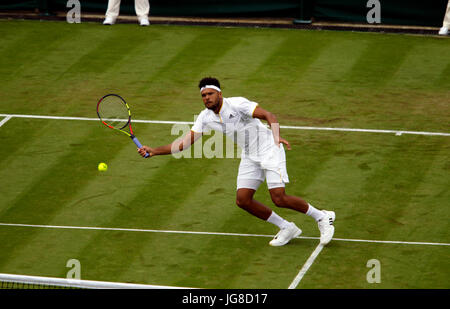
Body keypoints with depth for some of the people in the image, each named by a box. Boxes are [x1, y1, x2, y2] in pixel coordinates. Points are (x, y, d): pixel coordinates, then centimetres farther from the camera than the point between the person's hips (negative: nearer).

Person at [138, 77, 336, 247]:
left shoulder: (237, 104, -20)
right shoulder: (205, 118, -1)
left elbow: (269, 116, -24)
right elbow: (184, 143, -1)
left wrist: (277, 136, -42)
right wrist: (154, 151, -9)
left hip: (269, 149, -7)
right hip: (249, 157, 7)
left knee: (279, 199, -17)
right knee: (243, 200, -5)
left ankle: (322, 217, 5)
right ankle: (286, 228, 11)